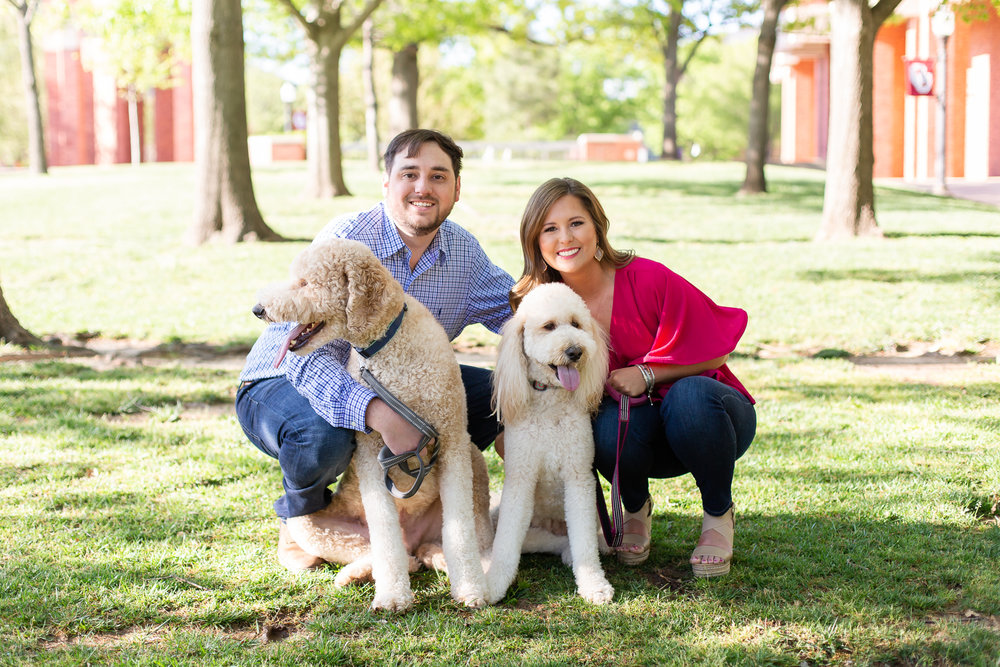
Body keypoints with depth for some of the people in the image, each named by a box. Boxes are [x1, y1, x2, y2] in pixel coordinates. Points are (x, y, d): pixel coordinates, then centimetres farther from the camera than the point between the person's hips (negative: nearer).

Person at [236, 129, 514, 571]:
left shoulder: (464, 251, -5)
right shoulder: (344, 242, -26)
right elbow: (309, 355, -35)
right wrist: (376, 412, -51)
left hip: (391, 384, 6)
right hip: (284, 382, -6)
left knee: (497, 393, -7)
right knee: (323, 435, -40)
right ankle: (298, 518, -3)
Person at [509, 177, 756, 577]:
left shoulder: (647, 280, -20)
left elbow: (715, 350, -12)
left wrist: (648, 374, -21)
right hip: (638, 430, 2)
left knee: (690, 394, -36)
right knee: (608, 427, -33)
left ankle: (718, 514, -8)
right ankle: (636, 509, 3)